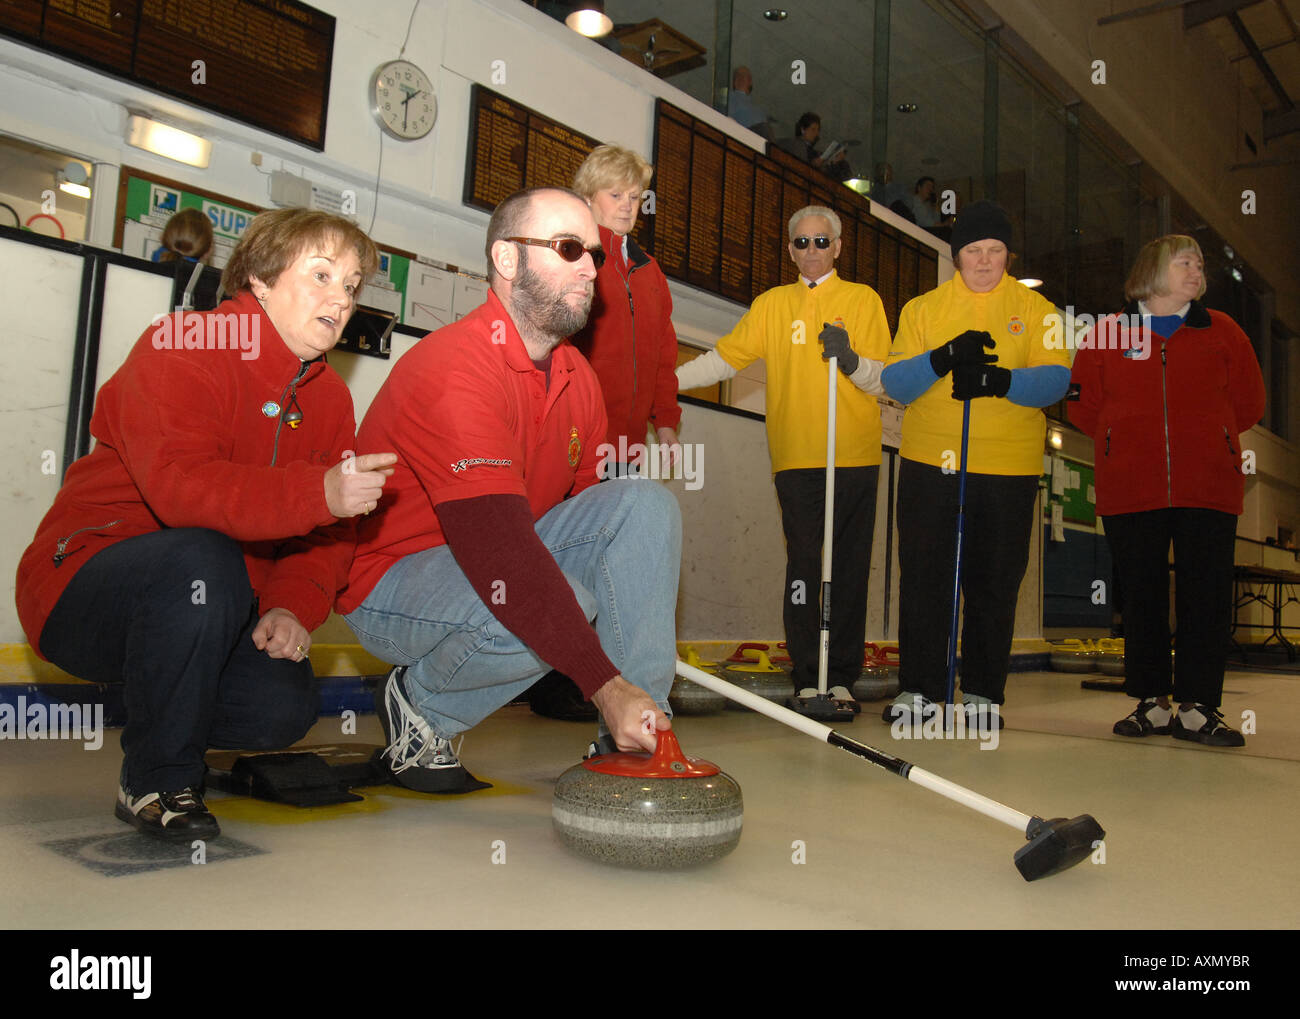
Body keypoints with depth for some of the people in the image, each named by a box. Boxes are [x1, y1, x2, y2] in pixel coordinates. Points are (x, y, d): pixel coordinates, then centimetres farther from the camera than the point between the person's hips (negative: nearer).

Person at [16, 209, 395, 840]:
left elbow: (328, 534, 3)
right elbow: (178, 486, -33)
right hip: (83, 591, -5)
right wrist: (319, 493, -44)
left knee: (285, 705, -19)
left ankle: (161, 718, 18)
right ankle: (156, 779, -16)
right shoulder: (183, 346, -15)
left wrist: (292, 605, -17)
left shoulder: (328, 397, 5)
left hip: (208, 611, 6)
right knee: (202, 558, -37)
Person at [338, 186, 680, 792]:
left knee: (646, 504, -11)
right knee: (558, 601, -35)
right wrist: (605, 685, -39)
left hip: (504, 562, 8)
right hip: (393, 581, -8)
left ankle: (631, 744, -13)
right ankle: (417, 706, -3)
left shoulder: (577, 377, 3)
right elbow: (496, 547, -35)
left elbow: (580, 502, 5)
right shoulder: (455, 366, -25)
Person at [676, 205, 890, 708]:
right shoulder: (772, 304, 15)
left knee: (849, 571, 0)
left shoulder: (863, 300, 10)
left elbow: (888, 382, 4)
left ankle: (842, 679, 9)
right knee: (804, 568, -4)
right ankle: (808, 681, 5)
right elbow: (724, 357, 11)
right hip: (795, 459, 1)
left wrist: (852, 361, -16)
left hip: (855, 459, 0)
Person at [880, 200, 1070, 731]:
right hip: (928, 462, 0)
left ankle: (984, 692, 17)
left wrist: (1001, 380, -25)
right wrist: (944, 358, -21)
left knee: (994, 584, 4)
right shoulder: (922, 308, 9)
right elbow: (895, 382, -3)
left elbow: (1055, 378, -6)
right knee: (922, 578, 1)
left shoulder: (1035, 309, 8)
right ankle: (918, 688, 12)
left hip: (1008, 467, 0)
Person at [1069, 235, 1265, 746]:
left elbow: (1249, 403, 13)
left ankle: (1197, 707, 4)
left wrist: (1207, 437, 5)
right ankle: (1150, 702, 14)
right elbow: (1084, 406, 7)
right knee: (1141, 595, 4)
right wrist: (1126, 442, 1)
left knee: (1207, 596, -2)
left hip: (1208, 488, 1)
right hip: (1130, 490, -1)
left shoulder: (1222, 332, 13)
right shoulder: (1107, 334, 8)